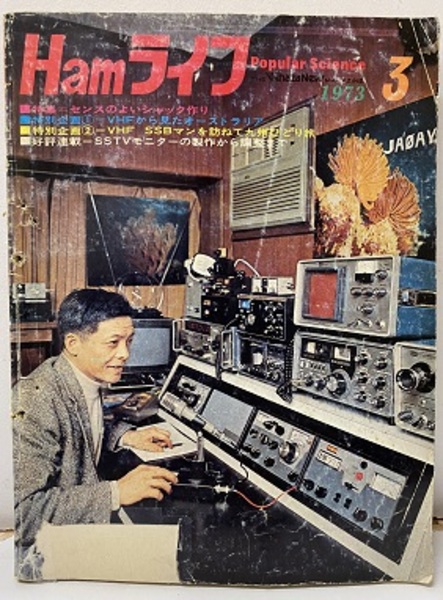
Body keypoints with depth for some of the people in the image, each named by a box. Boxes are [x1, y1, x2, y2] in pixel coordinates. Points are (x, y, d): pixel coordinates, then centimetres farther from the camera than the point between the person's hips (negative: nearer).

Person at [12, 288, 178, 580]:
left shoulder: (89, 379, -3)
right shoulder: (36, 401, -28)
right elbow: (20, 514, -32)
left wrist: (125, 436, 0)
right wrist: (115, 493, -33)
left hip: (83, 524, 8)